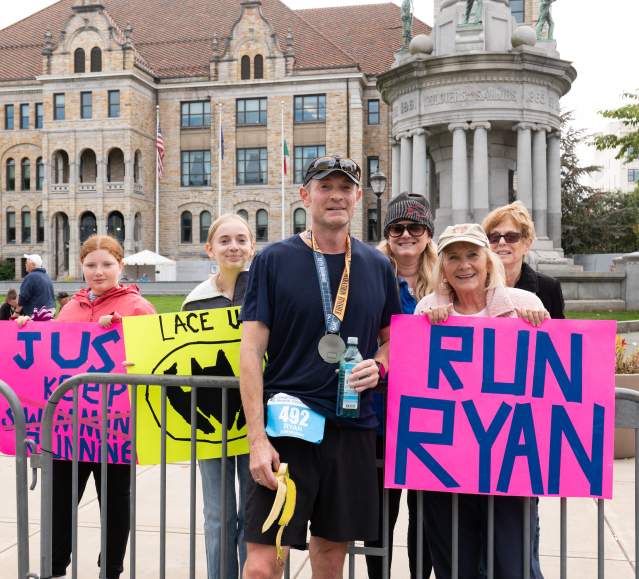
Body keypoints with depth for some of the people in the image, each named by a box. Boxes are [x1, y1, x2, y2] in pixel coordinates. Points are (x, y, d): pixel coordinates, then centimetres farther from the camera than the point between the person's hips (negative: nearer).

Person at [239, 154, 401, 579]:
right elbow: (251, 352, -7)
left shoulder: (378, 266, 7)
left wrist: (379, 366, -5)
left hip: (353, 428, 4)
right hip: (286, 425, -3)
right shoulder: (274, 260, -4)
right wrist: (257, 438, -13)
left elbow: (392, 338, 19)